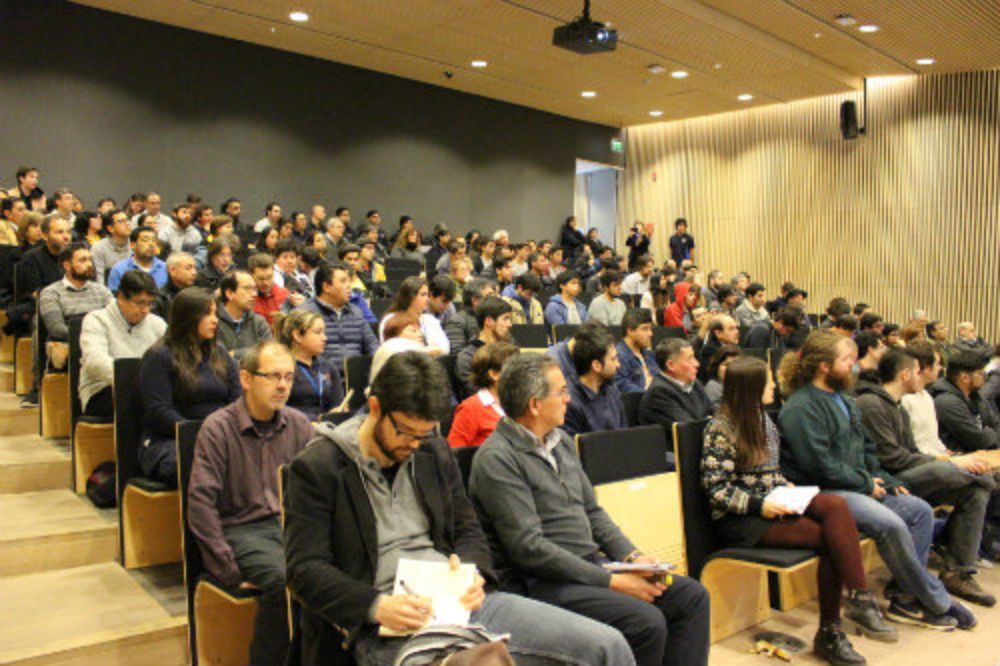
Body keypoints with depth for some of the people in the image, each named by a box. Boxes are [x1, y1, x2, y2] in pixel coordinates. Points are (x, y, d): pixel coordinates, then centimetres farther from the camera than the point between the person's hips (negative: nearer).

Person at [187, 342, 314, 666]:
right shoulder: (218, 428, -5)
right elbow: (201, 503, -10)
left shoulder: (299, 425, 9)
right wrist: (230, 571, -13)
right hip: (241, 527, -4)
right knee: (283, 578, -33)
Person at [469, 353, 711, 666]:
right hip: (542, 582, -9)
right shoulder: (496, 460, -16)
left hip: (591, 564, 9)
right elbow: (529, 548, -20)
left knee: (692, 596, -1)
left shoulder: (561, 441, 13)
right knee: (647, 622, -25)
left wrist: (632, 557, 1)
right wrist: (611, 581, -18)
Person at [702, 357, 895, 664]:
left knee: (836, 505, -22)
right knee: (831, 537, -23)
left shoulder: (762, 419, 16)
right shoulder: (721, 429, -10)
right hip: (739, 520, -7)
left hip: (772, 504, 7)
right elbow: (716, 489, -14)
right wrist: (759, 506, -21)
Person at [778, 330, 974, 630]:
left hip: (857, 486, 10)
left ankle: (904, 596, -1)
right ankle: (937, 602, -6)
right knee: (891, 525, -26)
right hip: (823, 492, -10)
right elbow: (819, 464, -20)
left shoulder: (843, 400, 18)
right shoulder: (801, 408, -14)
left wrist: (883, 479, 9)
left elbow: (866, 447, 25)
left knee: (920, 510, -1)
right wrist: (866, 484, -12)